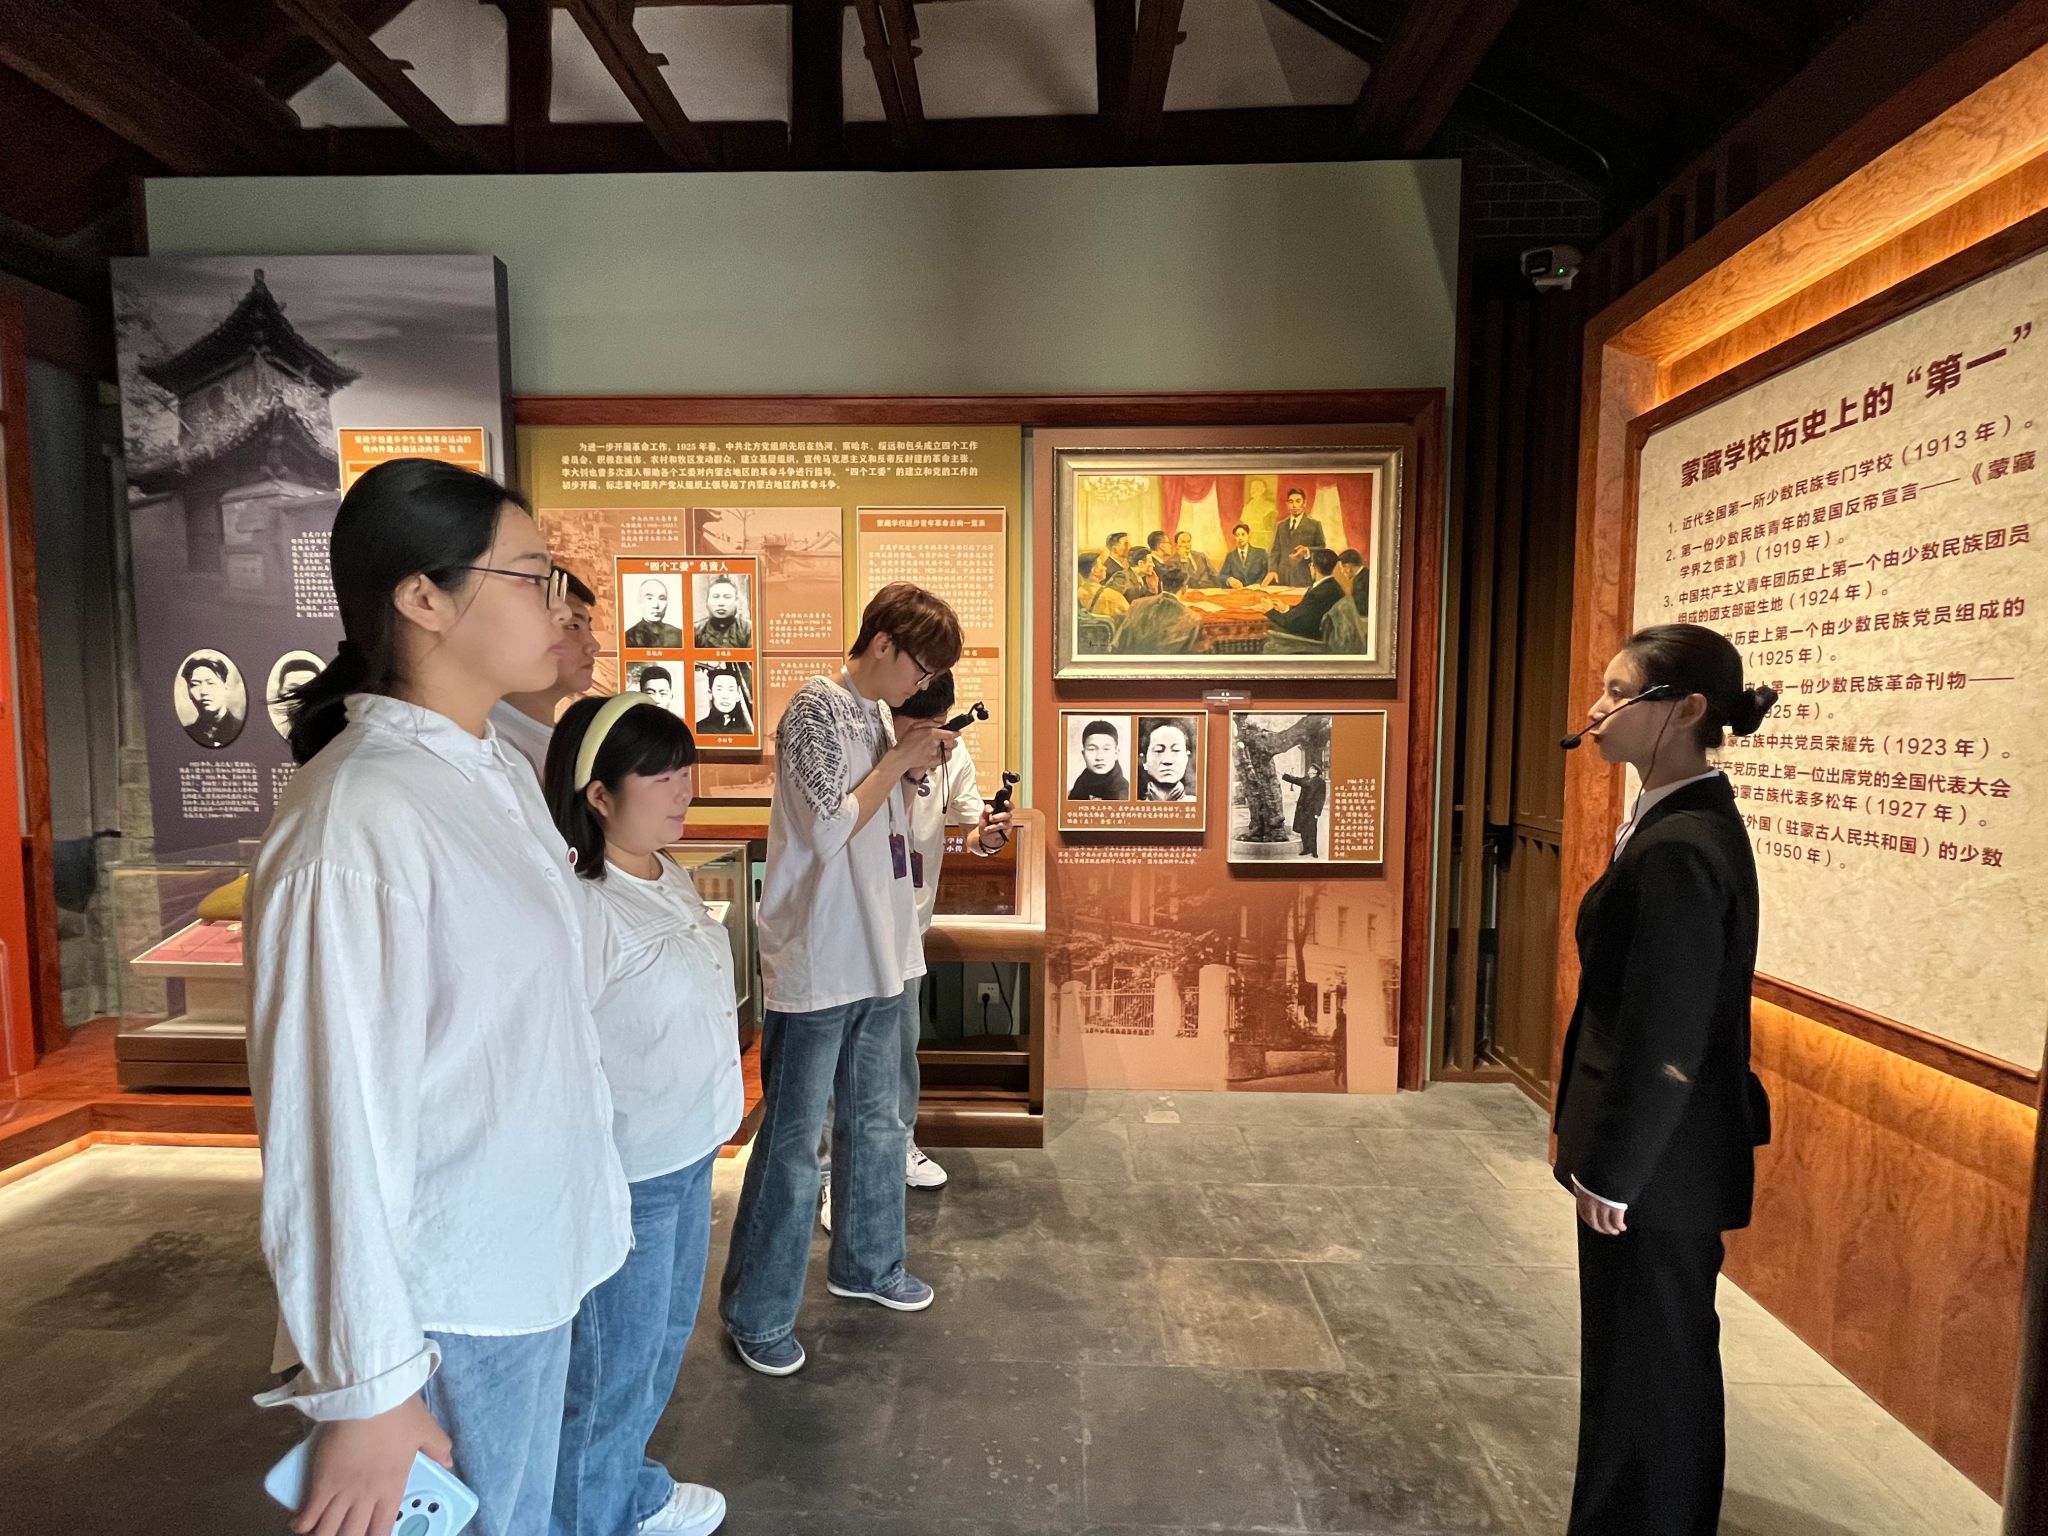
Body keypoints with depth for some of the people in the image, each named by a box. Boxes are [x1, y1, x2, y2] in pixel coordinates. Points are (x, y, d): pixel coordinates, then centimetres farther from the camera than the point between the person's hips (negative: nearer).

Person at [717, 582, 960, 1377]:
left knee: (876, 1121, 21)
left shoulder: (875, 716, 9)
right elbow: (829, 832, -22)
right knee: (792, 1143, 5)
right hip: (816, 965, -8)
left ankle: (866, 1262, 41)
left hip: (879, 956, 8)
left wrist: (914, 766, 1)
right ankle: (756, 1313, 24)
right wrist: (900, 761, -14)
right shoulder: (815, 708, -15)